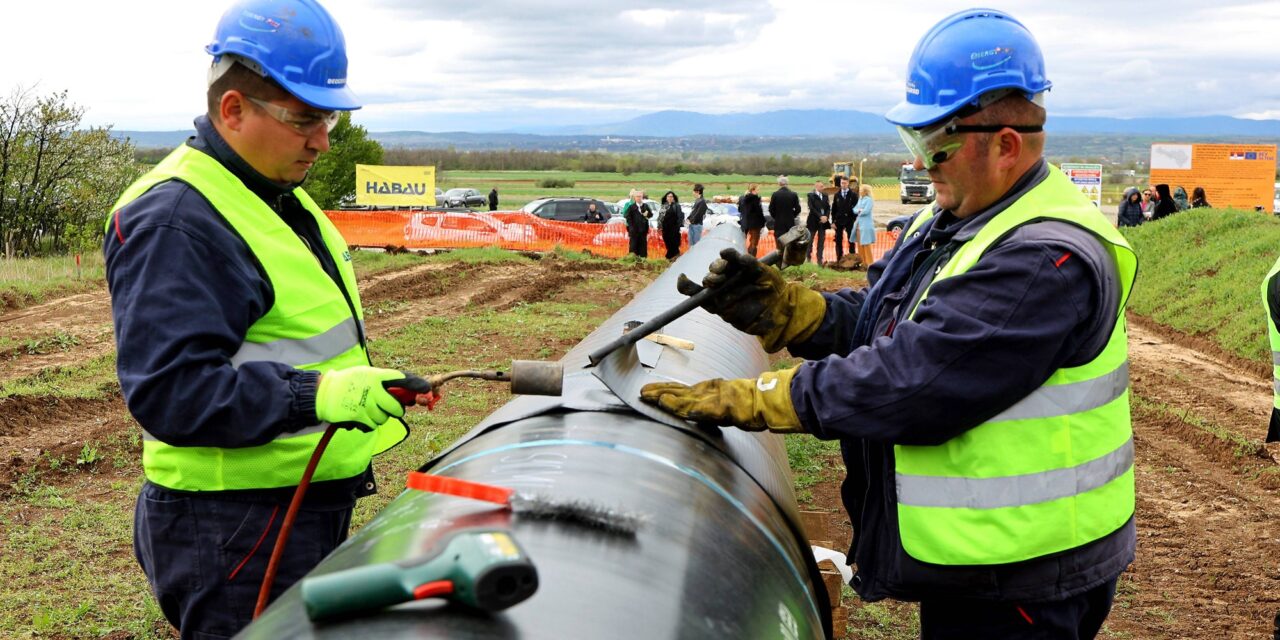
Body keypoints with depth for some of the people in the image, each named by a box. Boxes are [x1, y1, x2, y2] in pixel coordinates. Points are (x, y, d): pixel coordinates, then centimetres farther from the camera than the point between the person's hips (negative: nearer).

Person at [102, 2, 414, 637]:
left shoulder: (278, 194, 13)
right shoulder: (173, 220, -20)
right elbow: (168, 389, -28)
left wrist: (367, 387, 24)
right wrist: (314, 395, -35)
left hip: (313, 502, 10)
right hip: (232, 530, -10)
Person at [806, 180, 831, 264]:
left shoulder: (825, 195, 11)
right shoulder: (811, 195, -4)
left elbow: (828, 207, 8)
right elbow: (812, 208, -13)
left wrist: (826, 216, -9)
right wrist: (820, 216, -18)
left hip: (823, 221, 4)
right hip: (813, 221, -4)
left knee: (821, 241, 3)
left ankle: (819, 260, 6)